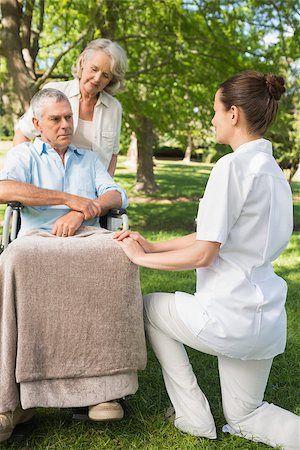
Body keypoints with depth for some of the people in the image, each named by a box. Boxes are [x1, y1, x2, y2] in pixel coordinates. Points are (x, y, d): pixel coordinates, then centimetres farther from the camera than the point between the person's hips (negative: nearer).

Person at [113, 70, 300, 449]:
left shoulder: (234, 166, -19)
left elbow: (203, 254, -19)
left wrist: (141, 258, -4)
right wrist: (151, 246, 12)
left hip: (230, 318, -9)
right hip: (267, 319, 9)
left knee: (150, 307, 20)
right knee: (243, 418, 26)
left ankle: (193, 418, 21)